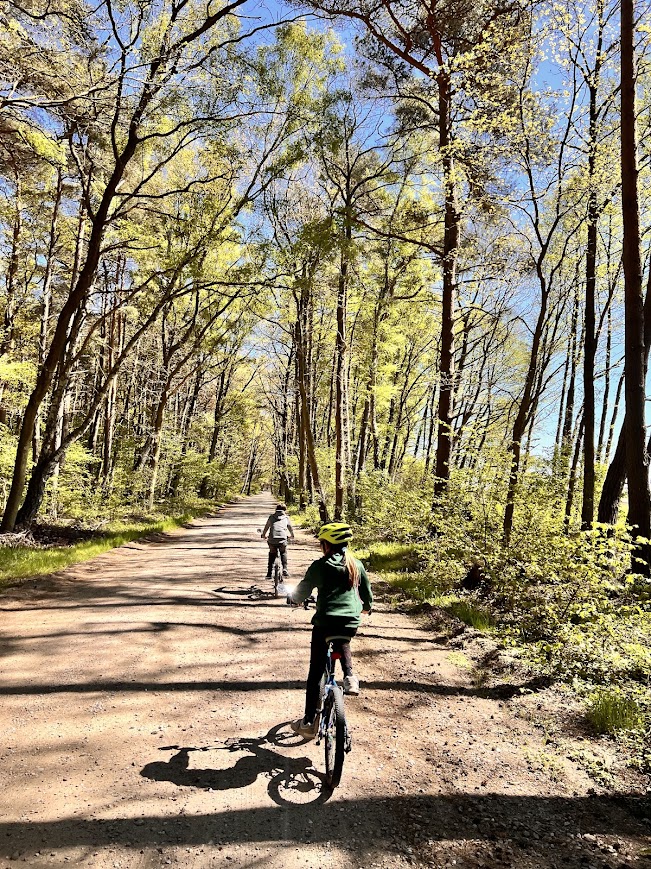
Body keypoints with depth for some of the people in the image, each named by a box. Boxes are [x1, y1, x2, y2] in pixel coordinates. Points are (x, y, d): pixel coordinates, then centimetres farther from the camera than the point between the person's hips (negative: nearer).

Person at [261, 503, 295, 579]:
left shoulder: (272, 517, 19)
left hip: (272, 539, 1)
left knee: (272, 555, 16)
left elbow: (266, 527, 26)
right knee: (283, 553, 22)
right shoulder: (286, 517, 19)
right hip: (282, 539, -1)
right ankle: (284, 569, 7)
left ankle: (269, 573, 13)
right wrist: (292, 535, 53)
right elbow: (290, 528, 32)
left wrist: (263, 535, 45)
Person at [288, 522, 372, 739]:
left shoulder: (319, 566, -4)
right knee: (342, 644, 38)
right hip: (351, 623, 4)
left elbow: (302, 591, 5)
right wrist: (365, 607, 38)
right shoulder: (356, 565, 7)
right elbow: (367, 594, 17)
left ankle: (309, 722, 12)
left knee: (315, 672, 8)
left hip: (325, 622, -4)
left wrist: (294, 598, 28)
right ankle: (349, 676, 14)